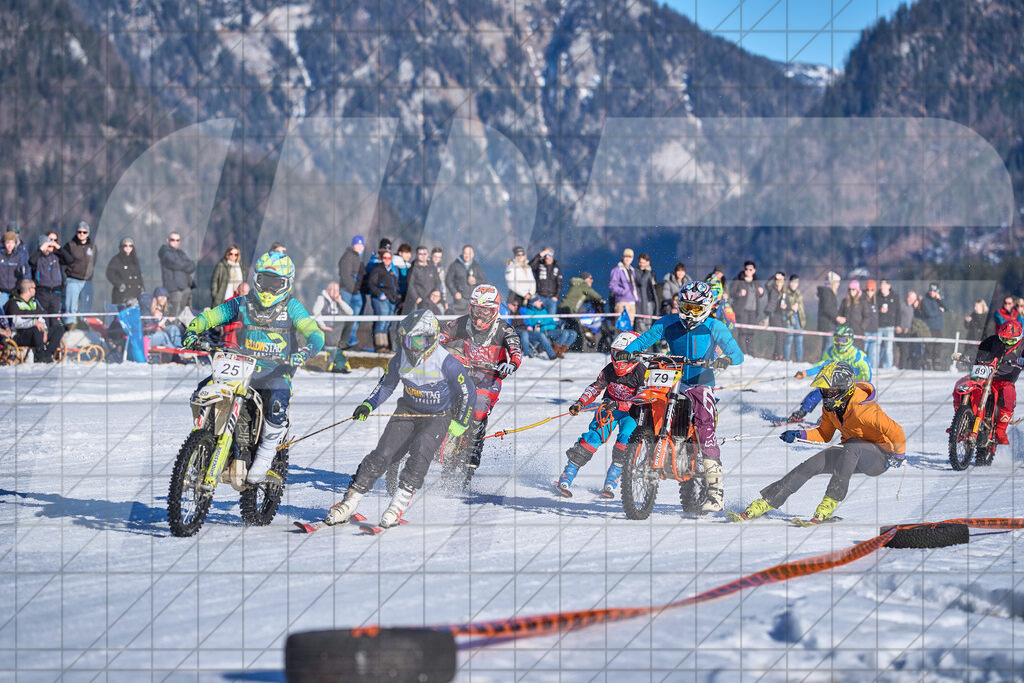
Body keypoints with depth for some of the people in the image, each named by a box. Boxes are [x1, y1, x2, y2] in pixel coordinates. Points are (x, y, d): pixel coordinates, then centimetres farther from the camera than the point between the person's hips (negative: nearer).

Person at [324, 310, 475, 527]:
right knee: (383, 453, -13)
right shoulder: (400, 360, -10)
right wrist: (368, 405, -7)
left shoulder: (447, 363, -23)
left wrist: (460, 423, -5)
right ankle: (350, 502, -8)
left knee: (421, 449, -30)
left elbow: (468, 391, -10)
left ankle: (400, 503, -24)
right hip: (408, 411, 3)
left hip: (438, 417, -3)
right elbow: (386, 385, 7)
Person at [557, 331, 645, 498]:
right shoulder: (610, 370, -9)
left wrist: (618, 405, -38)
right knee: (594, 436, -17)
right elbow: (595, 388, 2)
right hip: (609, 406, 2)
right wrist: (580, 403, -15)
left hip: (631, 412, -2)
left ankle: (611, 483, -17)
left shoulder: (642, 373, -21)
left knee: (626, 438, -27)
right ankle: (566, 478, -15)